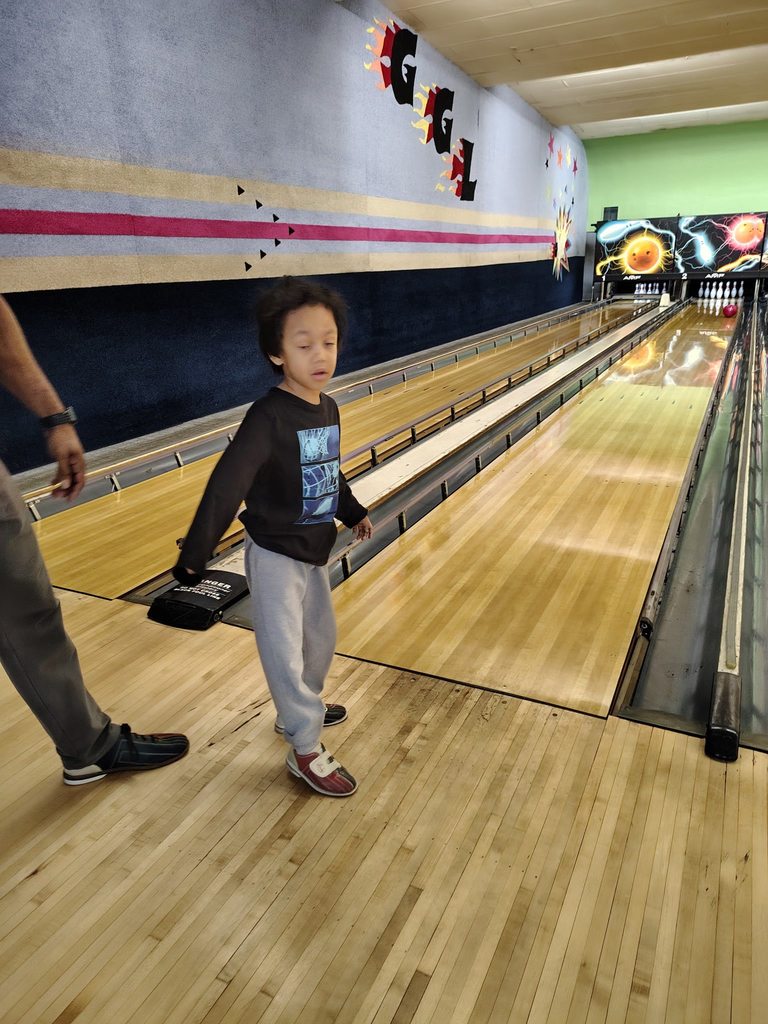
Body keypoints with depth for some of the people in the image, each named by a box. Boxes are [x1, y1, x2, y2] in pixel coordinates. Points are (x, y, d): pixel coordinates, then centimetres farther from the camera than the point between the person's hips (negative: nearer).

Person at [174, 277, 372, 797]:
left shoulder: (328, 409, 0)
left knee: (321, 636, 22)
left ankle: (299, 709, 46)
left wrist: (354, 512, 25)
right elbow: (228, 483, -29)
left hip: (313, 552, 8)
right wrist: (195, 554, -32)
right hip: (275, 557, -8)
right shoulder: (269, 416, -23)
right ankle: (307, 750, 19)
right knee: (285, 652, 3)